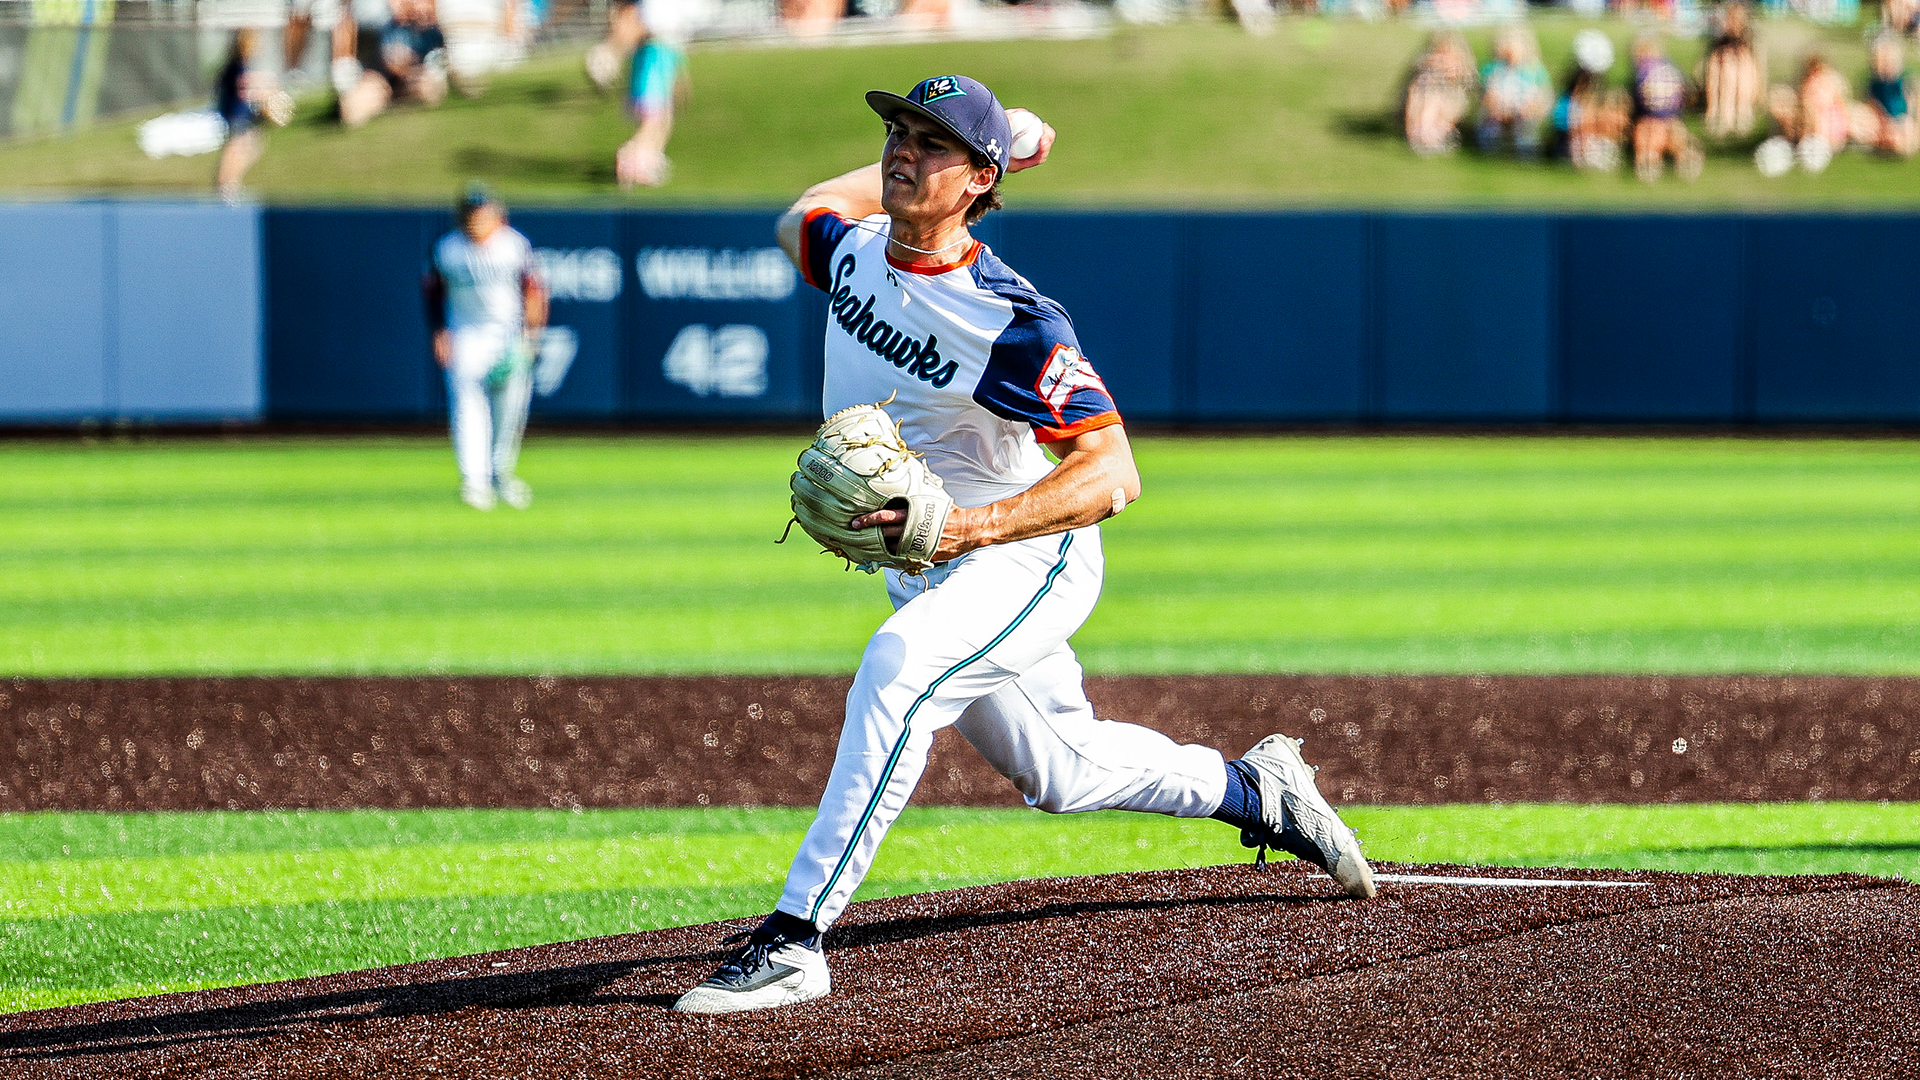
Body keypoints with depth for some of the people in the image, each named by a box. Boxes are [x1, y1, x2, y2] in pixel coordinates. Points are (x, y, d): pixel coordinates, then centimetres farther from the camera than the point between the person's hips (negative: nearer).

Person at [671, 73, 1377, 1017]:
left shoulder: (1012, 325, -27)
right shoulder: (851, 251, -5)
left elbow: (1113, 475, -33)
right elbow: (799, 218, 22)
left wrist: (966, 527, -44)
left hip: (1026, 559, -8)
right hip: (924, 577, 8)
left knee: (898, 664, -36)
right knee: (1059, 772, 21)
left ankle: (795, 939, -38)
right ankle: (1256, 790, 47)